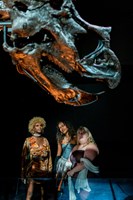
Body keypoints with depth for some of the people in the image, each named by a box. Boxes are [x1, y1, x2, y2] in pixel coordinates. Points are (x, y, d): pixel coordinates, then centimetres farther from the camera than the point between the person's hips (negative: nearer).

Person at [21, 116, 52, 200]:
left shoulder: (45, 140, 9)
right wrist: (23, 171, -6)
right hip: (33, 169, -3)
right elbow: (24, 156, 0)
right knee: (30, 193, -9)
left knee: (43, 191, 9)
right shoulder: (28, 140, 1)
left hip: (44, 169, 3)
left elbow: (49, 155, 8)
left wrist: (50, 169, 2)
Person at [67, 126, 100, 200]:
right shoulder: (76, 147, 16)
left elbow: (85, 163, -19)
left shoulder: (91, 147, -9)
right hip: (75, 178, 7)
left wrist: (72, 171, -13)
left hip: (87, 179, -7)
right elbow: (70, 160, 17)